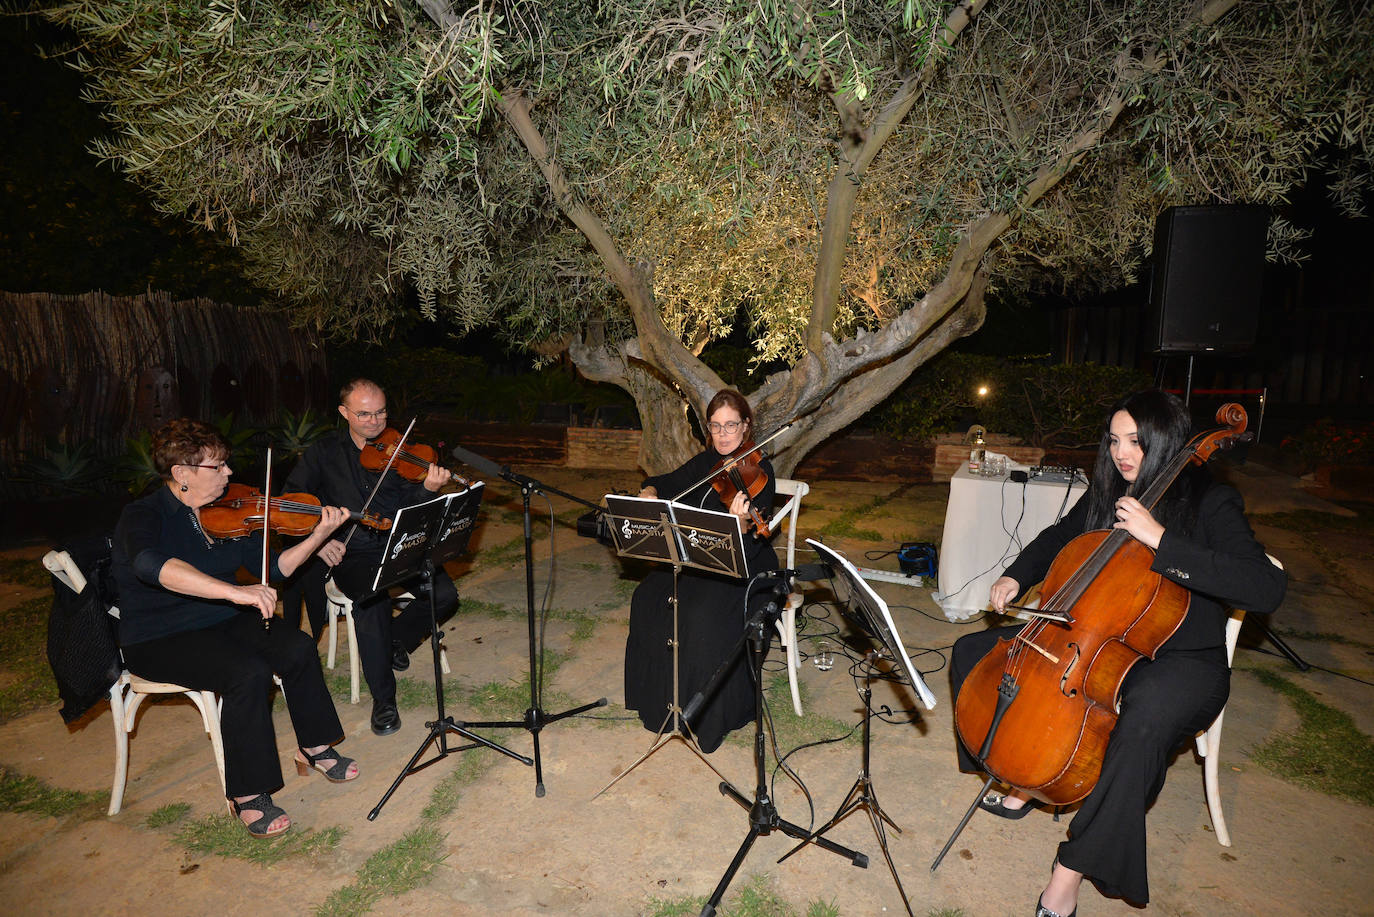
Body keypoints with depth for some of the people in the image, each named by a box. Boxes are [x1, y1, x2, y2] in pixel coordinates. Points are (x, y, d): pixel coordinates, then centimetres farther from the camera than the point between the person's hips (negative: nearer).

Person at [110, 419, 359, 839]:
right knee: (249, 672, -30)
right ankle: (248, 796, -15)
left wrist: (320, 535, -13)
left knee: (298, 647, -17)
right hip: (159, 641, -6)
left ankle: (314, 748, 2)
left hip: (222, 621, 6)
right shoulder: (143, 516, -16)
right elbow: (151, 564, -40)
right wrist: (235, 592, -51)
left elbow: (274, 568, 3)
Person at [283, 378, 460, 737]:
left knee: (443, 594, -22)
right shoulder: (326, 451, 7)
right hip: (352, 553, -1)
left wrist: (429, 488, -28)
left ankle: (398, 638, 12)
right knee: (372, 600, -32)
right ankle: (383, 699, -14)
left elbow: (410, 505, -4)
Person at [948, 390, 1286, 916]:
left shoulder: (1210, 504, -12)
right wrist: (1016, 577, 3)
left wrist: (1160, 539, -32)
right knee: (973, 652, -2)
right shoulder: (1106, 496, 4)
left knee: (1148, 713, -41)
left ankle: (1071, 871, -27)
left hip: (1179, 660, -6)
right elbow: (1056, 540, 21)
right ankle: (1020, 781, 9)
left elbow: (1266, 589, -27)